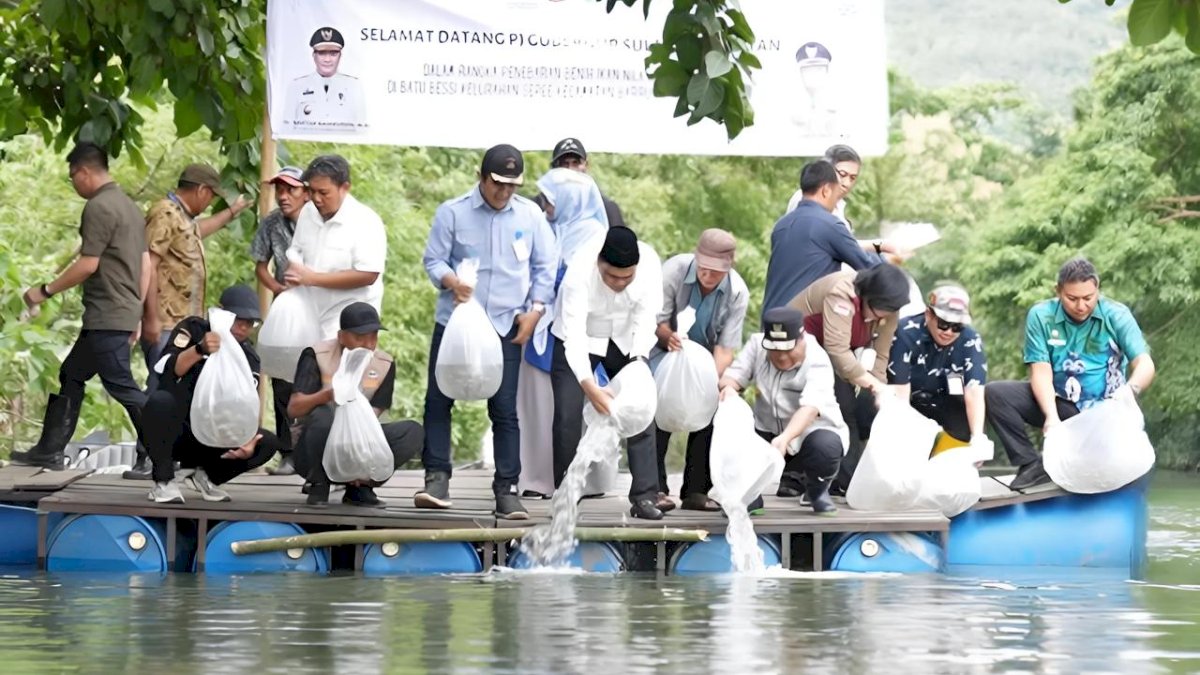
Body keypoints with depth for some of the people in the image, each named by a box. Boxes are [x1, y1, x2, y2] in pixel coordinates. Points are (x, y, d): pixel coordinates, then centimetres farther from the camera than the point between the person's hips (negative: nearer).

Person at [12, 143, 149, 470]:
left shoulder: (99, 207, -13)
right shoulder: (129, 206, 16)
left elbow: (88, 265, -18)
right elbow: (146, 264, 18)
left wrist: (45, 290, -8)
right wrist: (136, 315, 21)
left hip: (106, 317, -10)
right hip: (124, 314, 10)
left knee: (121, 385, -8)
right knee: (71, 376, 16)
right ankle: (49, 452, 19)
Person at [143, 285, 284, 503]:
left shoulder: (249, 359, 4)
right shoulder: (193, 329, -6)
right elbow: (166, 369, -23)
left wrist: (247, 441, -27)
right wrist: (199, 350, -42)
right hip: (173, 433, -4)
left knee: (268, 443, -17)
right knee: (161, 401, -37)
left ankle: (206, 475, 5)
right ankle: (164, 481, -20)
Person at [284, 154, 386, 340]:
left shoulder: (365, 222, -13)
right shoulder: (307, 212, 6)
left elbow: (367, 275, -19)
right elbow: (296, 251, 19)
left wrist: (314, 278, -20)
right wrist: (294, 272, -6)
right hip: (309, 319, 6)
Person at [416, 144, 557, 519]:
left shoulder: (530, 215, 2)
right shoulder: (452, 213, -2)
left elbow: (544, 266, 8)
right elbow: (433, 260, -1)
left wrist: (535, 310, -2)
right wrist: (450, 281, -23)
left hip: (506, 326, 0)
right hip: (454, 320, 0)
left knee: (504, 409, -2)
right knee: (438, 400, -2)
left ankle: (506, 488, 0)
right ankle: (437, 477, 5)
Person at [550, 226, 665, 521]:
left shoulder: (650, 263, -27)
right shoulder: (579, 272, -36)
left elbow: (646, 317, -22)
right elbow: (574, 334, -40)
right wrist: (589, 387, -49)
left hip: (626, 340, 3)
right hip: (580, 340, -3)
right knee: (568, 416, -10)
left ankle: (644, 496, -5)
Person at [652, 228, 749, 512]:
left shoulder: (737, 292, -20)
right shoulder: (674, 270, -25)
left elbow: (725, 348, -20)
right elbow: (657, 320, -17)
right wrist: (668, 337, -40)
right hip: (665, 350, -2)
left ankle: (696, 491, 0)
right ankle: (656, 488, -20)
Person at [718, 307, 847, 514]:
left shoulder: (817, 361, -23)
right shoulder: (757, 344, -8)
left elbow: (810, 408, -37)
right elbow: (733, 376, -11)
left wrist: (784, 439, -55)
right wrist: (728, 387, -38)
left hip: (812, 430, -3)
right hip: (767, 431, 3)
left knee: (825, 446, -37)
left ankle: (817, 491, 1)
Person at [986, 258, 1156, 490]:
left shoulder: (1117, 316, -9)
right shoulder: (1041, 316, -6)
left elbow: (1145, 365, -18)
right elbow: (1041, 371, -12)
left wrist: (1130, 389, -43)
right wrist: (1051, 416, -30)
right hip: (1058, 403, 1)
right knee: (995, 394, -19)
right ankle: (1031, 464, -20)